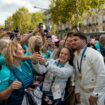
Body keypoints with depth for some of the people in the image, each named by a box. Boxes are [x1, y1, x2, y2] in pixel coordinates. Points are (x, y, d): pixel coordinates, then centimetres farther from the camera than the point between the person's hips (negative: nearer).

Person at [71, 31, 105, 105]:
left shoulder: (93, 54, -17)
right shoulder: (75, 56, 4)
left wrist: (95, 94, -18)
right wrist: (77, 90, 7)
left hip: (96, 93, -6)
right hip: (83, 93, 6)